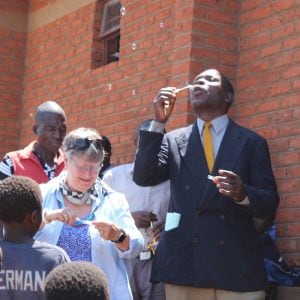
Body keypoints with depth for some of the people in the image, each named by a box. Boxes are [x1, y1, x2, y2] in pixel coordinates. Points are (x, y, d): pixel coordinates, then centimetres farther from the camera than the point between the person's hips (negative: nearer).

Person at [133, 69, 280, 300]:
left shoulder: (252, 142, 7)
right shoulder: (174, 140, 12)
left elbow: (270, 204, 2)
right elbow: (143, 177, -1)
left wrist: (243, 194, -20)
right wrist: (159, 121, -5)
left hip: (237, 265, -1)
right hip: (183, 263, 1)